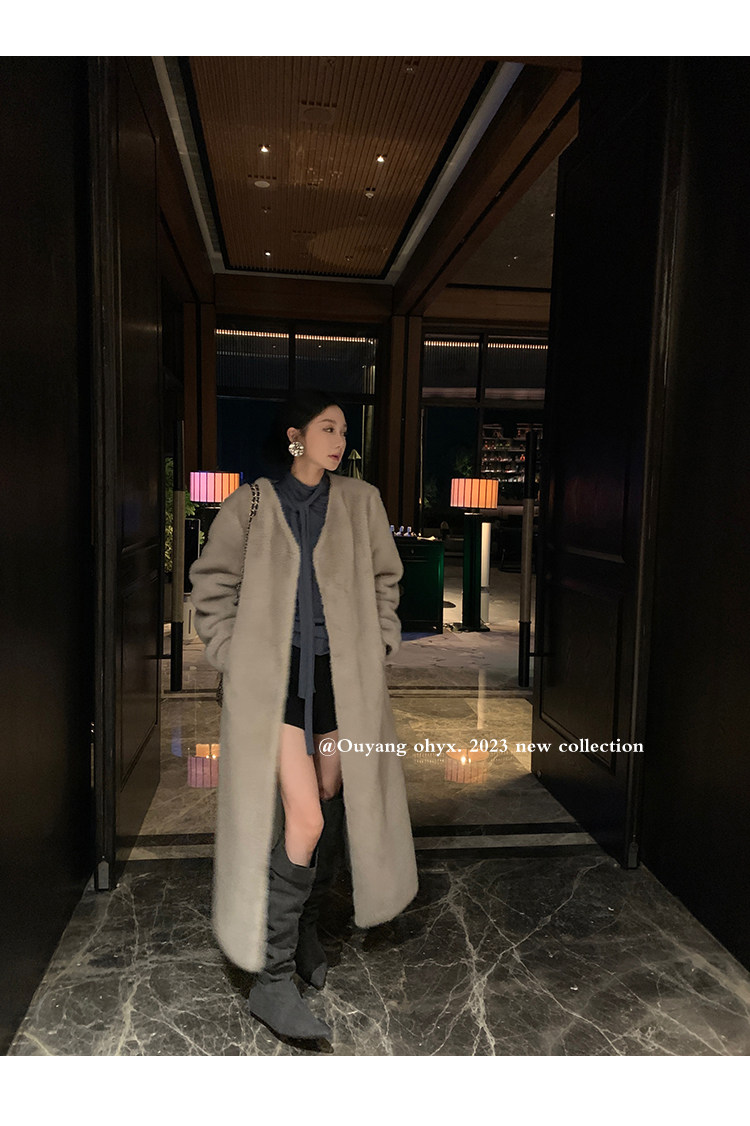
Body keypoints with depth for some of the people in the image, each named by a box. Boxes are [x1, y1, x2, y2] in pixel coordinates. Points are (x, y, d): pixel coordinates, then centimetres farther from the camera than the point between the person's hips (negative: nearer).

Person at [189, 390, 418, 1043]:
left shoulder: (361, 502, 6)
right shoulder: (252, 505, 0)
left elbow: (386, 581, 13)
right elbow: (213, 585, 5)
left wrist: (379, 648, 6)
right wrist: (233, 659, -1)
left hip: (344, 677, 4)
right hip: (277, 676, -3)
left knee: (334, 811, 14)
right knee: (303, 820, -11)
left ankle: (307, 930, 38)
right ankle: (272, 980, 5)